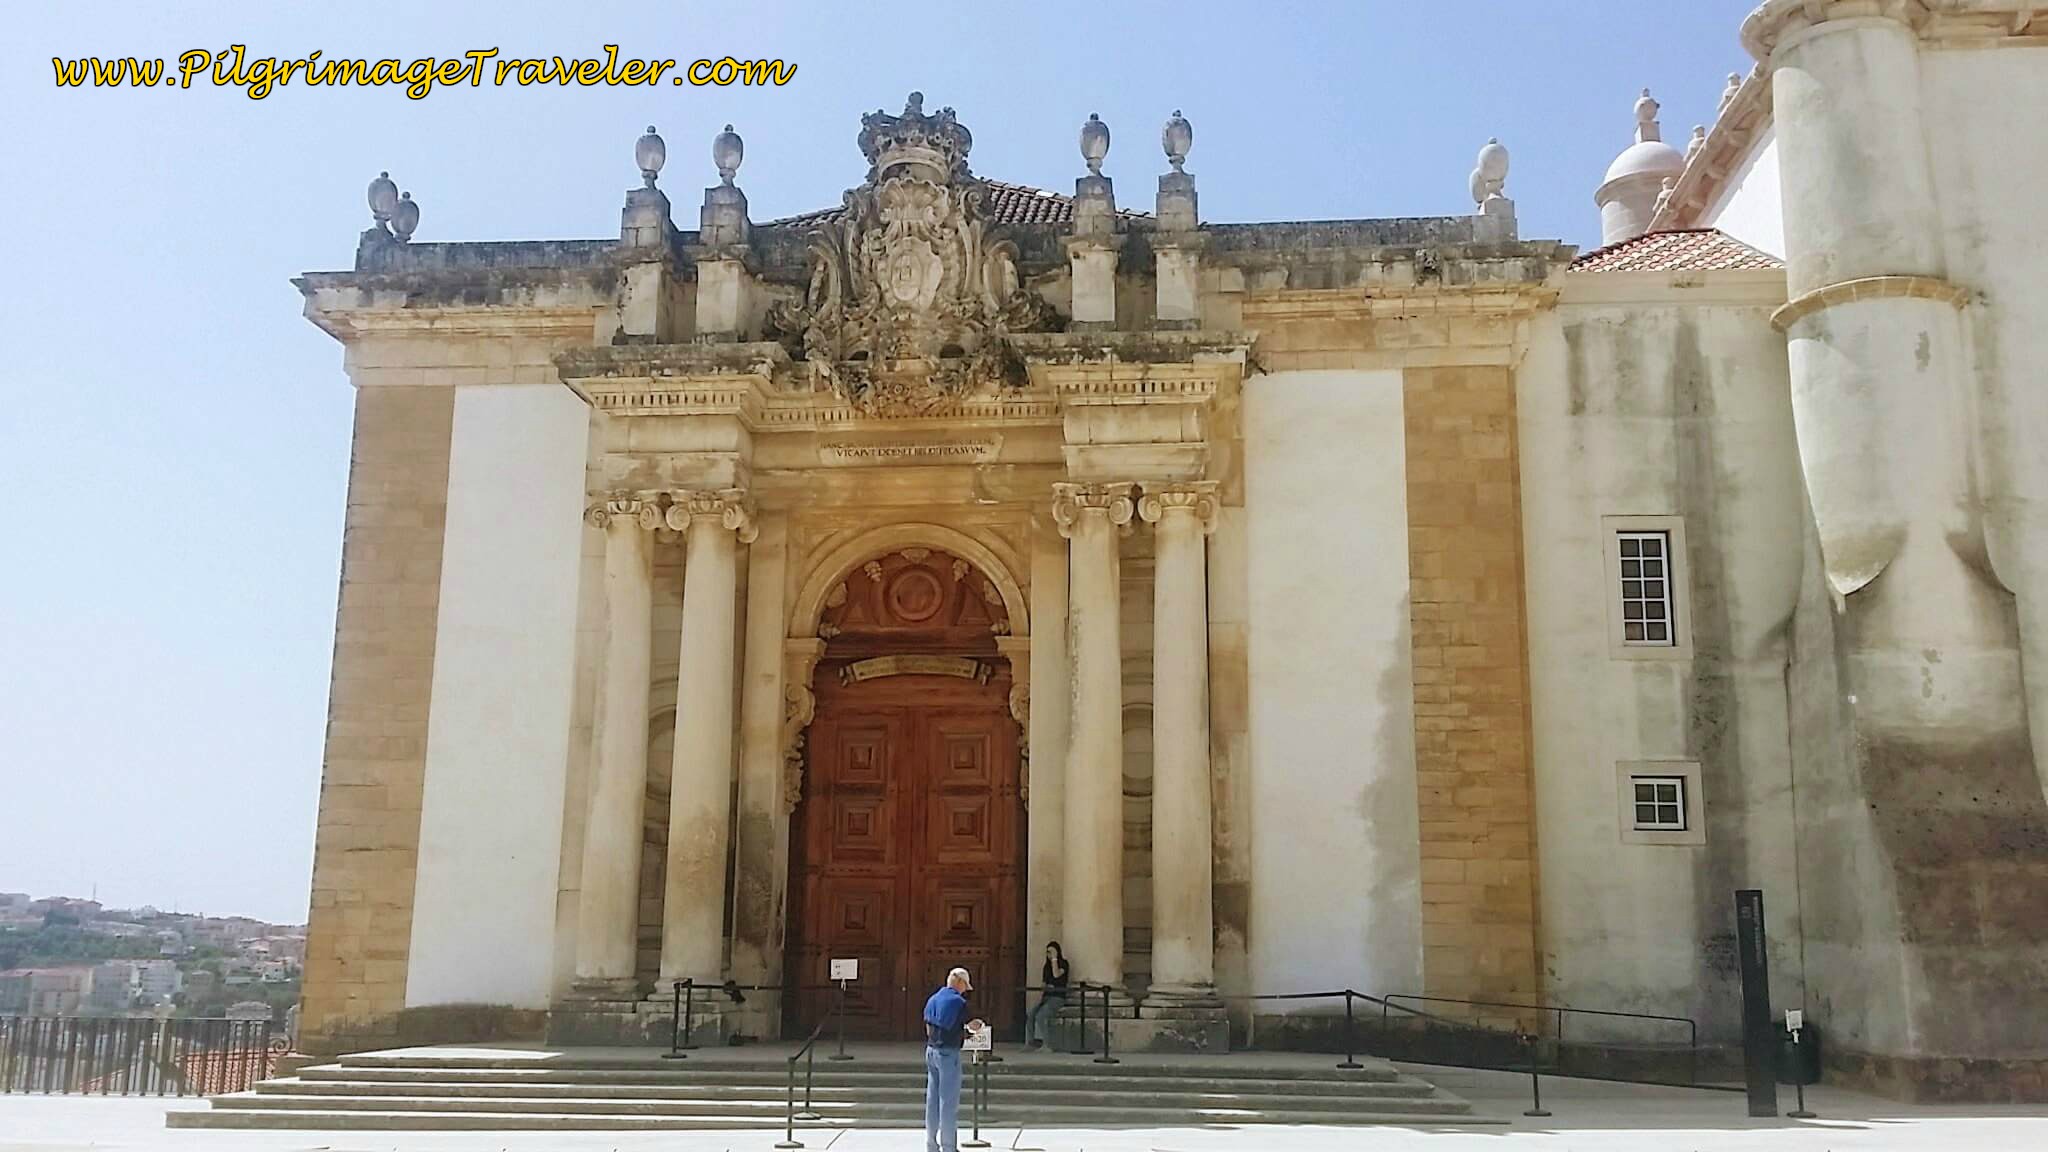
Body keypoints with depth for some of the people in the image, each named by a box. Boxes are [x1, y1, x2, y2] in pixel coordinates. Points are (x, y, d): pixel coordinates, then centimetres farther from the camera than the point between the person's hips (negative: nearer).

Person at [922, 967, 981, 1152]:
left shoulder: (932, 999, 11)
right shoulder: (958, 1001, -11)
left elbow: (928, 1029, 12)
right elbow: (972, 1026, -3)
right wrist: (971, 1027, 20)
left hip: (930, 1051, 7)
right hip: (948, 1053, -7)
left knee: (932, 1100, 11)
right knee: (949, 1101, -1)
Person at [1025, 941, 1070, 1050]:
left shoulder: (1063, 963, -1)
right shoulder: (1047, 965, 19)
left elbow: (1056, 975, -21)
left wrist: (1054, 958, -15)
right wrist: (1040, 996, 2)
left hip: (1057, 998, -6)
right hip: (1046, 997, 6)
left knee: (1040, 1016, -29)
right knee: (1030, 1014, -21)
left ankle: (1047, 1045, -24)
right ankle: (1031, 1042, -17)